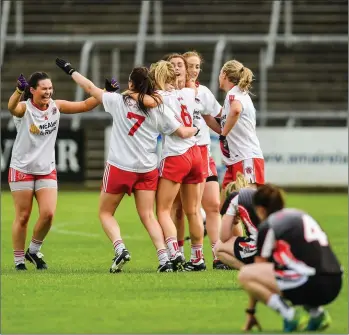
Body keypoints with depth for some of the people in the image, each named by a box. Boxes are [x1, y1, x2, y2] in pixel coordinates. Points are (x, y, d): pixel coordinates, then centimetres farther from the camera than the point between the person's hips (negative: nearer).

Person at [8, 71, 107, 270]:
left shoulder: (56, 107, 1)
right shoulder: (24, 108, -13)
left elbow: (85, 105, 4)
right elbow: (12, 107, -37)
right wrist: (19, 90, -58)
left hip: (47, 170, 4)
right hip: (22, 170, -4)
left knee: (48, 213, -10)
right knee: (22, 217, 0)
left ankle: (34, 251, 14)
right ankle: (19, 260, 13)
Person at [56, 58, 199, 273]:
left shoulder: (119, 101, -4)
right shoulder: (159, 108, 0)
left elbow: (90, 88, 6)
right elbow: (182, 132, 2)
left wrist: (70, 70, 19)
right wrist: (197, 130, 24)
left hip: (120, 167, -2)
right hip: (148, 169, 2)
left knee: (106, 213, 12)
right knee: (148, 216, 4)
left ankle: (120, 248, -10)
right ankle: (164, 258, -11)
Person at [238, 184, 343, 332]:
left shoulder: (268, 225, 5)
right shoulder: (302, 215, 26)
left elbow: (258, 270, 13)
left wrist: (250, 312, 22)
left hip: (312, 284, -8)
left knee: (244, 274, 1)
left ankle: (291, 316, -9)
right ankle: (317, 313, 14)